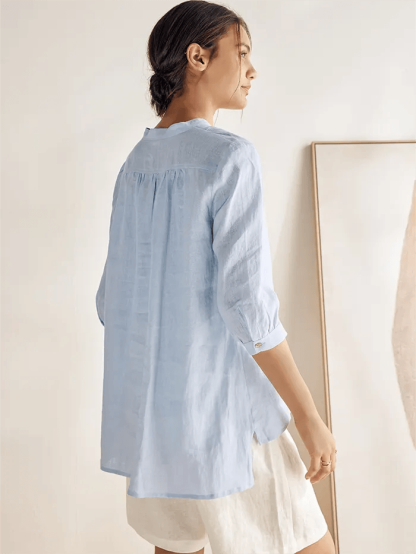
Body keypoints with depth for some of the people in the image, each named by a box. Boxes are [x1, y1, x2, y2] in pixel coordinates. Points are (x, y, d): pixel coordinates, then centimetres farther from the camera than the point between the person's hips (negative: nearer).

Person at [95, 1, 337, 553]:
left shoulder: (135, 165, 7)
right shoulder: (230, 156, -15)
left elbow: (112, 300, 9)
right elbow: (247, 301, -22)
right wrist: (309, 418, -12)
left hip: (148, 408, 8)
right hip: (220, 406, -7)